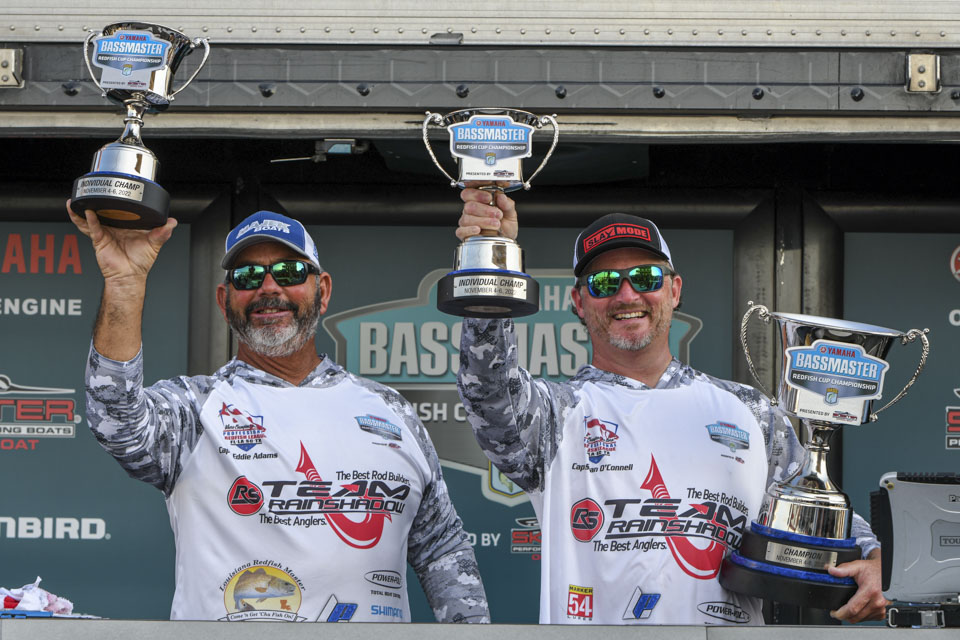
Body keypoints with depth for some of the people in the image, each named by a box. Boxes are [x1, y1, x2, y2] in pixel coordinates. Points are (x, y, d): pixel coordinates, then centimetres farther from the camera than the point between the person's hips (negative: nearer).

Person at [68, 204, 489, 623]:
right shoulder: (193, 408, 8)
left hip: (377, 622, 2)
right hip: (231, 621, -2)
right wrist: (124, 283, -23)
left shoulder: (390, 412, 19)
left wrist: (472, 624, 10)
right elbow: (119, 424, -14)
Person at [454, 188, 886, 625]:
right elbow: (491, 392, -13)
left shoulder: (748, 411, 16)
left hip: (730, 621, 2)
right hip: (595, 621, -2)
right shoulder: (557, 413, 8)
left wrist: (873, 561, 2)